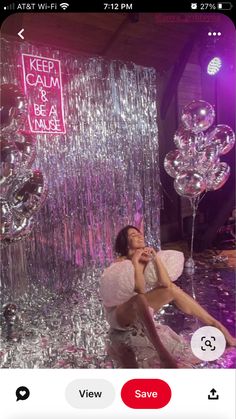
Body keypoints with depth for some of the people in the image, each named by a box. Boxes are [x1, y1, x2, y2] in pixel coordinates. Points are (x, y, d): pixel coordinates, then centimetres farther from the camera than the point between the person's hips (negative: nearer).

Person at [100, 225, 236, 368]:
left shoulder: (146, 258, -1)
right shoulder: (120, 263, -17)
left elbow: (166, 283, -14)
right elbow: (140, 291, -30)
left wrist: (156, 258, -19)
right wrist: (135, 263, -31)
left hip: (139, 311, 6)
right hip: (118, 314, -6)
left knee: (172, 288, -8)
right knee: (139, 298, -38)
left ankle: (216, 325, -6)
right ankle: (163, 354, -56)